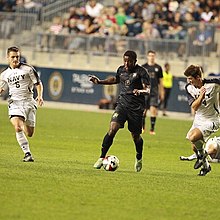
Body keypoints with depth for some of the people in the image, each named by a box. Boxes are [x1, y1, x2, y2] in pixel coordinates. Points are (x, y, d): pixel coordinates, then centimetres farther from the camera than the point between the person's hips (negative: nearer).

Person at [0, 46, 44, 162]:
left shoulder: (28, 69, 0)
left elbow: (38, 83, 4)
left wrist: (40, 96, -12)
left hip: (28, 102, 0)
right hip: (15, 102, 1)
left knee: (29, 133, 1)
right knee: (18, 128, -25)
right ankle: (27, 153, -21)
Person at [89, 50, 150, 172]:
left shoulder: (141, 71, -8)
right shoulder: (121, 69, 8)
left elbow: (147, 89, -15)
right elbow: (116, 79, 30)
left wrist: (141, 91, -37)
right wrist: (100, 81, 23)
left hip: (136, 108, -3)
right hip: (122, 104, 3)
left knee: (136, 136, 7)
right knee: (112, 129, -16)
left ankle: (139, 158, 35)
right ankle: (102, 157, -9)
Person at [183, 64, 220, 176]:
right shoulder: (189, 87, -7)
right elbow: (194, 107, -12)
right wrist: (201, 95, -26)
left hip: (211, 121, -6)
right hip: (198, 119, 6)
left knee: (192, 137, -27)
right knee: (195, 147, 10)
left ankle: (202, 154, 2)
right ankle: (205, 165, 33)